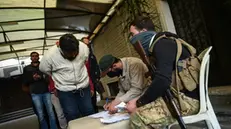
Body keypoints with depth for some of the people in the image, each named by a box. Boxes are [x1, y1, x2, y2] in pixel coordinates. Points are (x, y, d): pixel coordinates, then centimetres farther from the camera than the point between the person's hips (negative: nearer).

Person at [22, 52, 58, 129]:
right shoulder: (26, 68, 13)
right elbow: (24, 82, 10)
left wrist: (41, 77, -13)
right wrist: (32, 78, -8)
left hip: (46, 92, 0)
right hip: (35, 94, 0)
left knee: (51, 113, -1)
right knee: (41, 115, 1)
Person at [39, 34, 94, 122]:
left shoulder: (83, 47, -14)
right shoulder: (50, 55, -20)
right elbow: (43, 69, -1)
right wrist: (61, 80, 6)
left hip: (84, 87, 2)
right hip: (65, 91, -2)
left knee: (89, 113, 10)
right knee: (72, 117, -4)